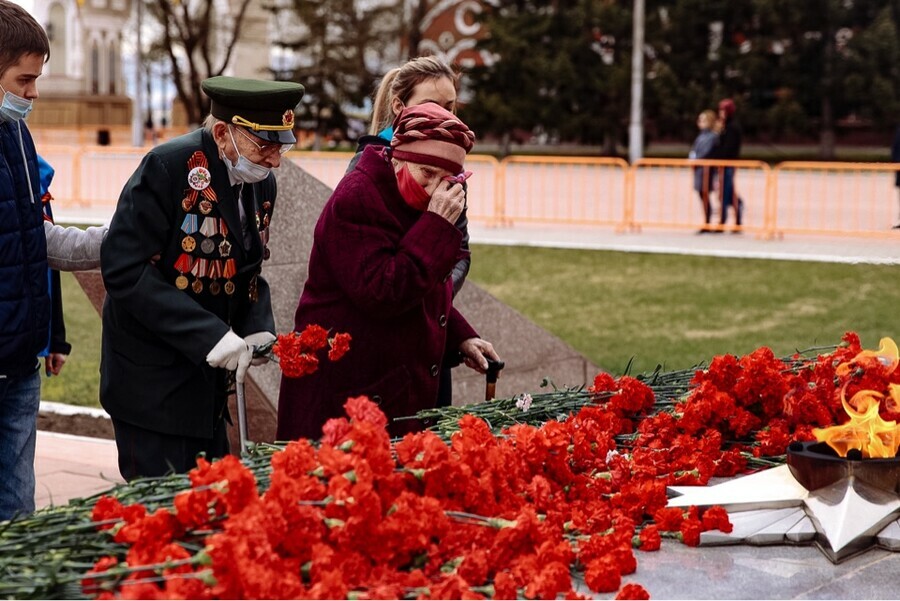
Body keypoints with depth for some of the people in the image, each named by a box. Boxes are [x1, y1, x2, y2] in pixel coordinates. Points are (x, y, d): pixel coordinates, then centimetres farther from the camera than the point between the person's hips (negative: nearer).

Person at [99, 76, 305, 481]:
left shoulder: (261, 182, 5)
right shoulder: (169, 166, -17)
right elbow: (124, 269, -22)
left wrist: (258, 328, -5)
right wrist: (208, 334, -26)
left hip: (208, 384, 7)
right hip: (153, 384, -7)